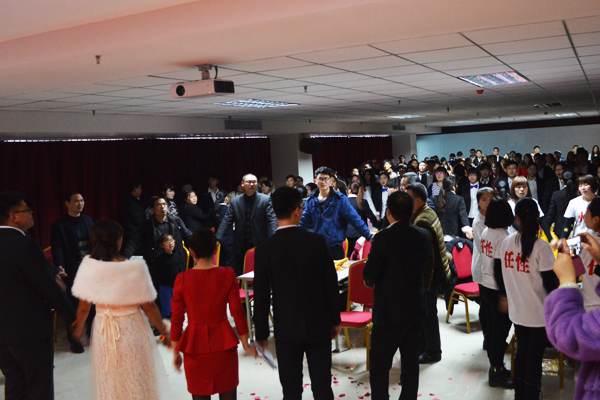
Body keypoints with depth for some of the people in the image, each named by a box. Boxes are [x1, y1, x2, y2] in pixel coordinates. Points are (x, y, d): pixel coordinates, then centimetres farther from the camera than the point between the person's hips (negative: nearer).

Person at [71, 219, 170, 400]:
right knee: (136, 384, 16)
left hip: (103, 332, 3)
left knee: (108, 384, 22)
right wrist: (163, 330, 1)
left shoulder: (88, 266, -12)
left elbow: (84, 306, -2)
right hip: (131, 331, -3)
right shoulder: (134, 268, -21)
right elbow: (148, 306, -14)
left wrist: (79, 327, 18)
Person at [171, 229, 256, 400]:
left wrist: (176, 351, 7)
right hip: (223, 341, 0)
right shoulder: (227, 275, -7)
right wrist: (245, 343, 6)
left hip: (195, 343, 0)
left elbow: (177, 318, -4)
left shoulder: (182, 279, -7)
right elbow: (237, 311, -5)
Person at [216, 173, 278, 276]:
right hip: (241, 246, 2)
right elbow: (226, 221, 5)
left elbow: (272, 219, -7)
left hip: (259, 244, -2)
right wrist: (218, 239, -7)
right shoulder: (235, 201, 8)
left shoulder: (265, 199, 1)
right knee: (238, 274, 6)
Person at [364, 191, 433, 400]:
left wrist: (371, 281, 7)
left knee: (379, 363, 5)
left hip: (389, 310, -6)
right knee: (410, 359, 17)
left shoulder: (383, 238, -20)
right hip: (416, 307, 6)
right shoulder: (424, 236, -3)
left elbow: (369, 275, -15)